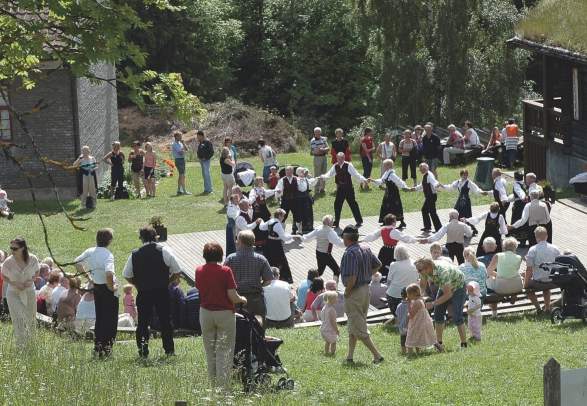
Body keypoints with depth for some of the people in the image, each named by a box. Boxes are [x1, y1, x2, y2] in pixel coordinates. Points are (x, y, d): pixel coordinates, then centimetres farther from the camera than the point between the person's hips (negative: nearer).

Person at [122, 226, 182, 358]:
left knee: (143, 322, 9)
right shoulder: (164, 251, -4)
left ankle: (143, 350, -1)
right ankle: (169, 349, 13)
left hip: (143, 293, 0)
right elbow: (177, 272, -3)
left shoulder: (134, 254, -1)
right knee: (165, 321, 11)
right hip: (162, 292, 0)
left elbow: (127, 275, 4)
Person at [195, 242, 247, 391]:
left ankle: (214, 386, 16)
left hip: (205, 313, 4)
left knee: (210, 352, 13)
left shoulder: (199, 271, 0)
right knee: (224, 351, 0)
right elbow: (232, 296, -16)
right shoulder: (225, 271, -13)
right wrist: (242, 299, 6)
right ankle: (223, 387, -5)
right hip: (225, 313, -4)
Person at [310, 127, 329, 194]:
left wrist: (323, 149, -18)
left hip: (324, 157, 4)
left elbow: (328, 148, 1)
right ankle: (316, 189, -3)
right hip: (317, 158, -4)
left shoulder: (324, 139, 6)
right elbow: (311, 152, -3)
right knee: (317, 174, -6)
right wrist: (315, 152, -23)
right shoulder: (312, 141, -4)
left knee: (324, 174, 10)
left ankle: (322, 188, 20)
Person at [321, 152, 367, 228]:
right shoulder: (335, 166, 2)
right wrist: (323, 176, -15)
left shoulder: (348, 166, -11)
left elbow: (356, 174, -10)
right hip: (340, 189, 4)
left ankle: (359, 221, 14)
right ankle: (336, 223, 16)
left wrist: (363, 179, -23)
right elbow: (329, 174, 5)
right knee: (337, 205, 5)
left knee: (353, 204, 1)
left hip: (348, 188, -4)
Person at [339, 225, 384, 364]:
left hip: (354, 293, -9)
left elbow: (351, 278, -29)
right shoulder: (366, 249, 4)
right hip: (366, 289, 9)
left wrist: (347, 292, -14)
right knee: (352, 326, 20)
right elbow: (377, 265, 18)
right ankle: (350, 356, 27)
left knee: (358, 328, -1)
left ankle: (377, 355, -3)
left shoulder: (350, 254, -23)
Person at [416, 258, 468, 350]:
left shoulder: (442, 272, -41)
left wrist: (433, 303, -36)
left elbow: (448, 294, -36)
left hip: (458, 286, -7)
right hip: (444, 287, 7)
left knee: (457, 317, -14)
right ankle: (439, 344, 6)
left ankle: (464, 345, -5)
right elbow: (422, 286, -2)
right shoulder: (425, 271, -19)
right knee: (438, 314, 0)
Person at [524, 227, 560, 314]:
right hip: (554, 282, 4)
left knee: (528, 286, 27)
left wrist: (525, 284, 3)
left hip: (539, 282, -4)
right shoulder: (555, 249, 3)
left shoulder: (532, 250, -9)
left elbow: (529, 270, -9)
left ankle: (538, 308, 13)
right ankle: (547, 308, 29)